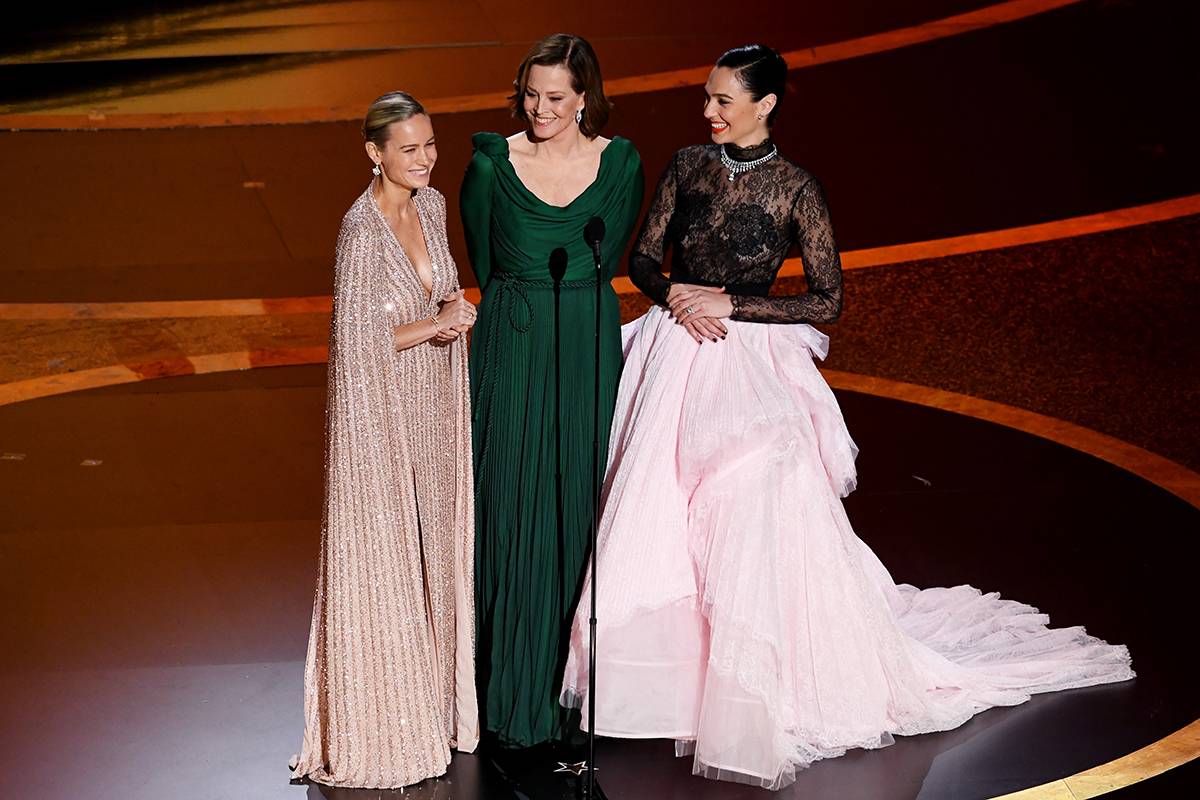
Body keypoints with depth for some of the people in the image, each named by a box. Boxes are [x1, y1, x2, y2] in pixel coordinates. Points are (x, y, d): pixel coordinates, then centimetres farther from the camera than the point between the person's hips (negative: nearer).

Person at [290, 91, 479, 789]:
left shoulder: (431, 205, 4)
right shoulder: (362, 228, -20)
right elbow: (359, 339, -20)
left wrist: (454, 302, -2)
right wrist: (437, 325, -17)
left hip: (434, 404, 8)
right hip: (381, 409, -8)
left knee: (434, 545, 15)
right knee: (383, 554, 2)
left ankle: (432, 698, 30)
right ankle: (383, 720, 15)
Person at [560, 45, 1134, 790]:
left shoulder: (796, 189, -7)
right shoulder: (687, 165, 4)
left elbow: (828, 300, -7)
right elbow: (643, 258, 10)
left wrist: (729, 304, -12)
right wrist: (676, 296, -11)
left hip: (747, 371, -4)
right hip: (674, 358, 4)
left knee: (754, 529, -6)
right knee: (655, 520, 7)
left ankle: (754, 702, 10)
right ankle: (668, 674, 25)